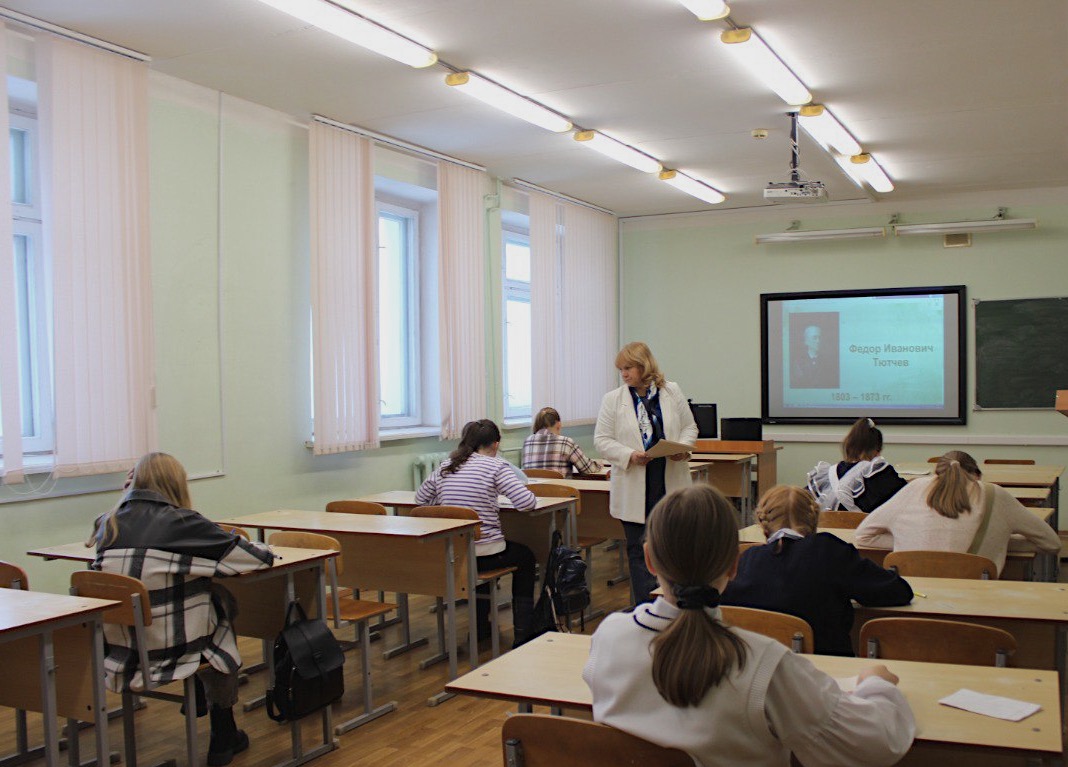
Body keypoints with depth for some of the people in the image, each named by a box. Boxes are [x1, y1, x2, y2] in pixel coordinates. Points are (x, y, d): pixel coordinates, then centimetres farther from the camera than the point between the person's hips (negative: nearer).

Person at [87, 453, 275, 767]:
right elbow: (256, 555, -8)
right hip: (174, 653, -6)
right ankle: (222, 738, 32)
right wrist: (267, 552, 14)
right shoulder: (180, 523, -12)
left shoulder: (109, 524, 2)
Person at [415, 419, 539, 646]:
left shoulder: (445, 467, 7)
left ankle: (480, 626, 40)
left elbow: (421, 497, 20)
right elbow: (526, 502, -17)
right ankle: (522, 633, 24)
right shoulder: (497, 466, -10)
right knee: (525, 556, 26)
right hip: (485, 553, -5)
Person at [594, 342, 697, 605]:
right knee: (639, 549, 4)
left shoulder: (673, 392, 5)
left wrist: (682, 448, -10)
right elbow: (602, 439, -1)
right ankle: (647, 606, 11)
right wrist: (629, 455, -17)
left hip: (670, 483, 1)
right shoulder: (612, 400, 0)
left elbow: (689, 427, 11)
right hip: (634, 488, -1)